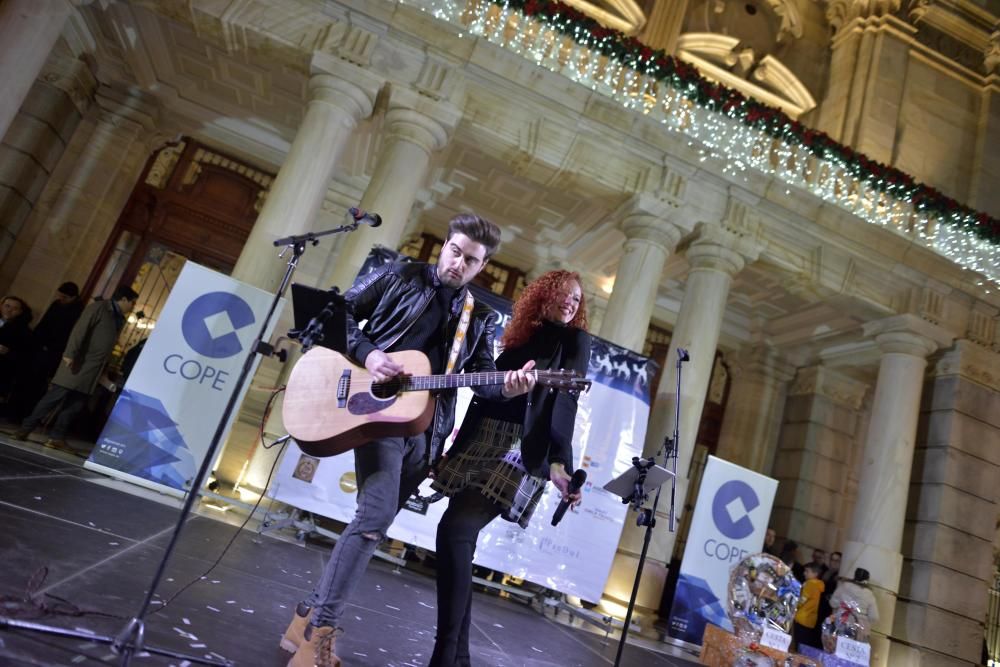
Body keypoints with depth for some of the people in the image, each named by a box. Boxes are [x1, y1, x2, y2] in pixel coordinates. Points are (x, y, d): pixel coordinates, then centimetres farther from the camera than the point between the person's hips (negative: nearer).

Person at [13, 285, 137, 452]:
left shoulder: (120, 319, 16)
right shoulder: (98, 307, -5)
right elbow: (80, 329, -15)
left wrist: (105, 368, 9)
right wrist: (70, 354, -23)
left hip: (92, 369, 7)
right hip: (78, 362, -7)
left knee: (77, 404, 3)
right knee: (55, 396, -5)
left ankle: (56, 438, 6)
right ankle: (25, 429, 5)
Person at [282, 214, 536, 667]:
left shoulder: (480, 320, 14)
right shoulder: (399, 277, 4)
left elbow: (483, 376, 7)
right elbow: (341, 310, 2)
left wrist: (507, 386, -15)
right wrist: (367, 353, -14)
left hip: (424, 430, 5)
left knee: (375, 520, 9)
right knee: (376, 515, -19)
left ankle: (312, 618, 23)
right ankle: (317, 629, -7)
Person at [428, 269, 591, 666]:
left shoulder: (575, 340, 6)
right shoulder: (522, 336, 21)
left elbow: (565, 397, -7)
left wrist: (558, 462, -17)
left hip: (523, 450, -6)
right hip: (479, 442, 6)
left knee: (455, 531, -20)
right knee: (459, 537, 5)